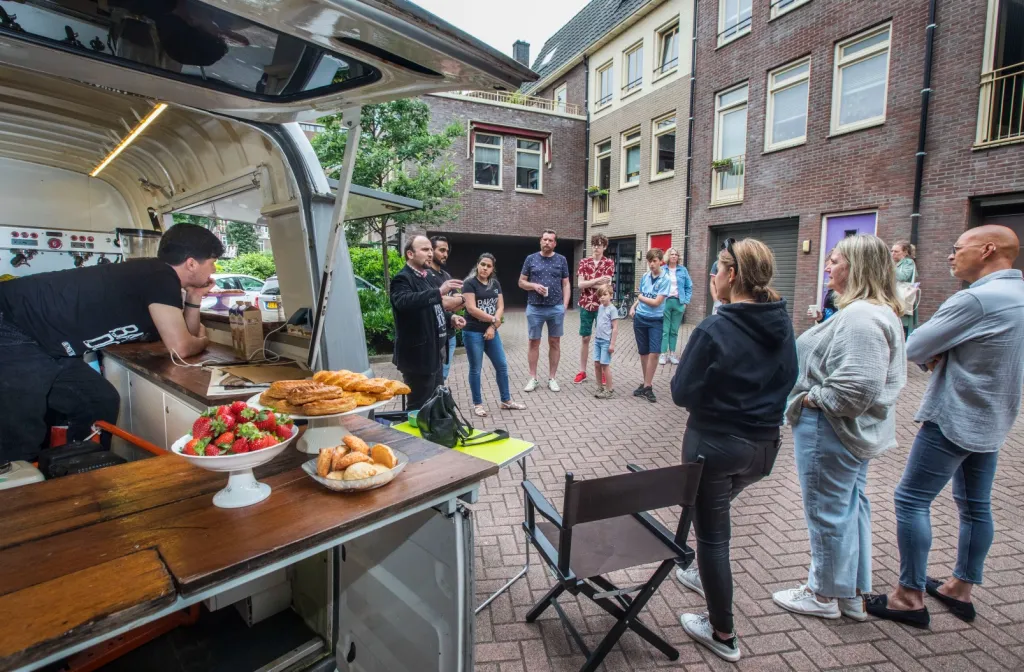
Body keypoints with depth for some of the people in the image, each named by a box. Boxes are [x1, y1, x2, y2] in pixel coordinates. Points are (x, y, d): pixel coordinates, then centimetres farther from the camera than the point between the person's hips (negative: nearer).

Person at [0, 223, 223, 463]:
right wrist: (203, 341, 5)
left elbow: (183, 335, 17)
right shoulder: (161, 276, -20)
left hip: (48, 342, 10)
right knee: (21, 442, -9)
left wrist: (194, 299, 5)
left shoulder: (155, 277, 9)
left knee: (102, 404, 15)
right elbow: (180, 347, -16)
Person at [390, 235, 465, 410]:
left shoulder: (426, 277, 15)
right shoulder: (402, 279, -14)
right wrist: (439, 292, -42)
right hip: (418, 355, -9)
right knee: (420, 407, 0)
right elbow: (404, 301, -36)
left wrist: (451, 318, 5)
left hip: (434, 353, 9)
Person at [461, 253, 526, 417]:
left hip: (491, 331, 6)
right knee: (475, 369, 4)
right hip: (473, 333, -6)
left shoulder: (495, 284, 9)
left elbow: (500, 307, 5)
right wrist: (493, 319, -9)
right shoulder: (469, 283, -9)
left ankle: (506, 401, 24)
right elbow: (471, 308, -17)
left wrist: (493, 326, -9)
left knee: (502, 366, 10)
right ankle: (477, 404, 17)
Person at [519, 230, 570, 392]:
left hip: (556, 308, 1)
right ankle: (533, 378, 14)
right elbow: (521, 282, 8)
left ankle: (552, 378, 16)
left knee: (555, 343, 6)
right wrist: (534, 286, -12)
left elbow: (566, 284, 7)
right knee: (534, 342, 5)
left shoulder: (561, 260, 6)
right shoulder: (531, 259, 5)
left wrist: (565, 305, -3)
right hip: (534, 308, 0)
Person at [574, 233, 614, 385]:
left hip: (602, 306, -2)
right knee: (585, 338, 8)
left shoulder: (609, 263, -1)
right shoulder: (584, 262, 4)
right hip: (586, 305, 2)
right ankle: (582, 371, 17)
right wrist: (597, 281, -15)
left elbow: (605, 287, -12)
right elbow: (580, 284, -7)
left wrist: (588, 283, -10)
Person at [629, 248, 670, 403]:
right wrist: (633, 307, 1)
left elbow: (656, 302, -15)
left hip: (655, 321, -4)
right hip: (640, 319, 4)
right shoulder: (645, 277, 4)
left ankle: (647, 386, 0)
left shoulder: (665, 279, -10)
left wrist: (640, 297, -3)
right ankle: (647, 383, 24)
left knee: (654, 353, -10)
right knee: (643, 352, 10)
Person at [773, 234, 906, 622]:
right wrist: (811, 392, 12)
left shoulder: (860, 317, -25)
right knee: (852, 504, 20)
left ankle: (824, 595, 25)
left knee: (827, 511, 5)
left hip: (831, 430, -11)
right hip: (859, 430, 11)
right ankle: (852, 593, 36)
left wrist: (811, 398, -17)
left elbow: (857, 387, -31)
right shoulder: (882, 312, 11)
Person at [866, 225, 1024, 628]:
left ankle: (910, 598, 5)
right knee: (975, 506, 17)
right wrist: (941, 356, -4)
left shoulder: (976, 299, -22)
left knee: (912, 500, -2)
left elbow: (914, 348, -20)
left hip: (954, 418, -9)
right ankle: (961, 589, 31)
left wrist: (931, 357, 2)